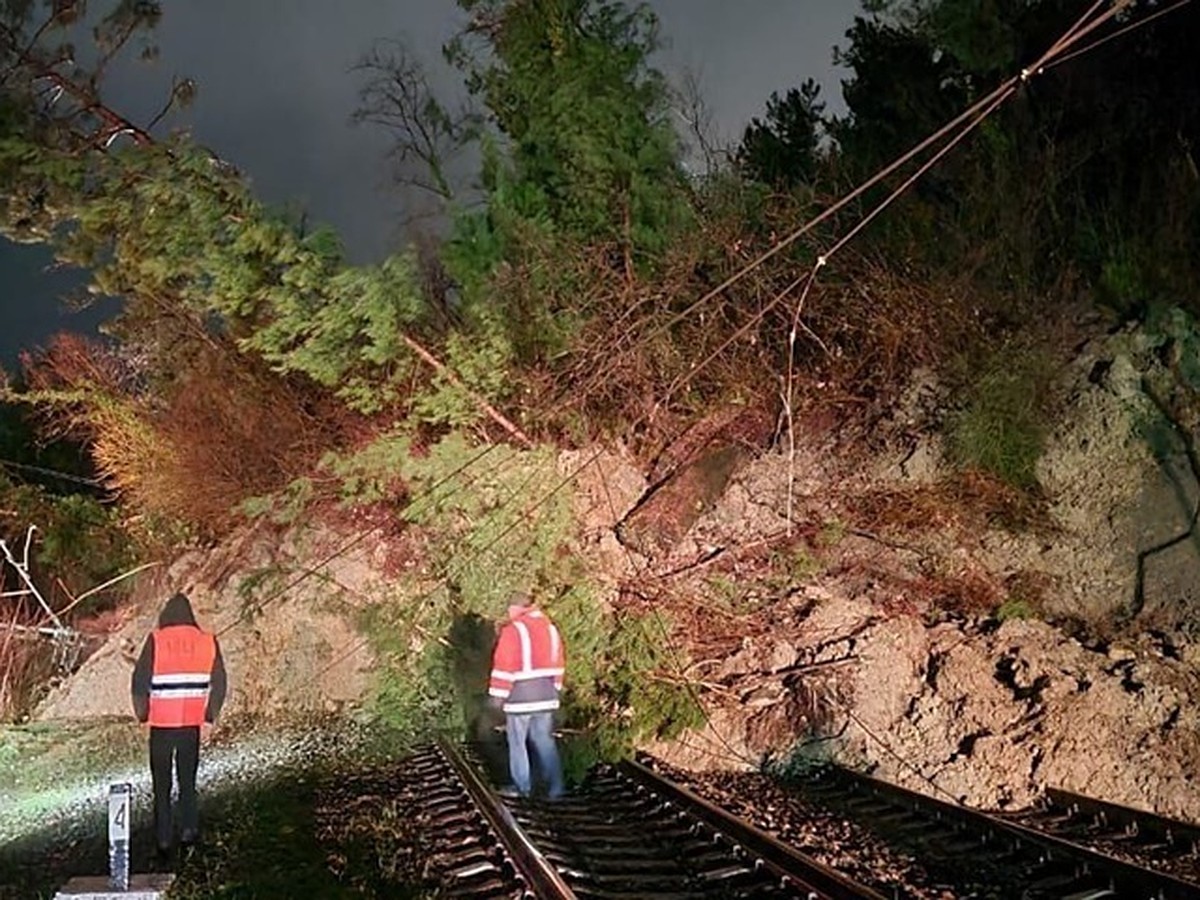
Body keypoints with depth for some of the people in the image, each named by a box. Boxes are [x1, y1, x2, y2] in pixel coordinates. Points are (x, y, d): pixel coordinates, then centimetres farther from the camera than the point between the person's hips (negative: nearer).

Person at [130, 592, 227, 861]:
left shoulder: (156, 640, -7)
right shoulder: (207, 641, 0)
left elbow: (140, 681, -7)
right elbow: (219, 683, 2)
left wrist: (142, 713, 8)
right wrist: (210, 714, 13)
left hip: (161, 724, -2)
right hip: (192, 723, 2)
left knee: (162, 785, 9)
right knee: (188, 780, 16)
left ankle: (164, 841, 8)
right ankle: (189, 829, 4)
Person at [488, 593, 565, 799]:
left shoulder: (513, 630, -14)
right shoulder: (550, 628, 9)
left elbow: (504, 666, -14)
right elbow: (557, 664, 14)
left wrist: (498, 696, -6)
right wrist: (554, 689, 21)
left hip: (520, 695, -6)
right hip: (546, 695, 6)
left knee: (517, 742, 7)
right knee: (545, 742, 10)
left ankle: (522, 787, 13)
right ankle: (555, 788, 7)